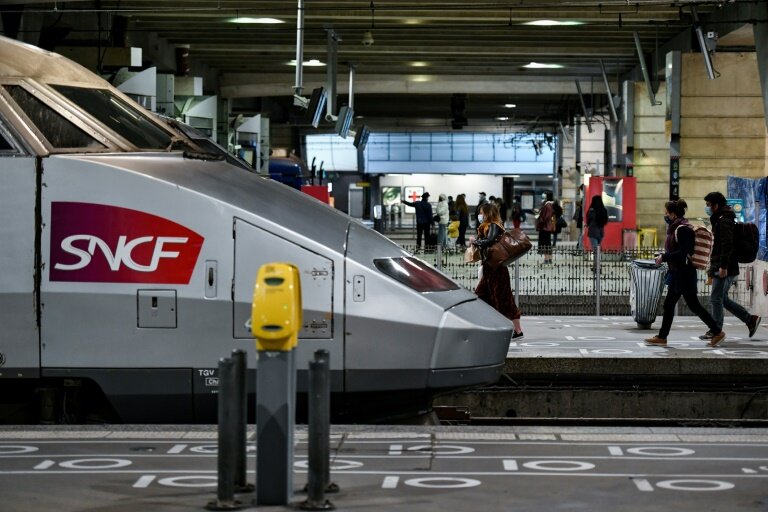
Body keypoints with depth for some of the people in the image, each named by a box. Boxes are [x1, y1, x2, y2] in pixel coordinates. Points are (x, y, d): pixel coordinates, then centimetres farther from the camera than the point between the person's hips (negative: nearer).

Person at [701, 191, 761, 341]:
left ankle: (716, 331, 0)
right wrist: (713, 267, 25)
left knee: (716, 299, -5)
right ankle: (751, 319, 17)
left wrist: (723, 267, -26)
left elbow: (727, 245, -23)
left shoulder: (724, 222, -14)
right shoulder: (719, 220, 18)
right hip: (721, 268, 10)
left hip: (724, 269, -10)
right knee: (722, 299, 14)